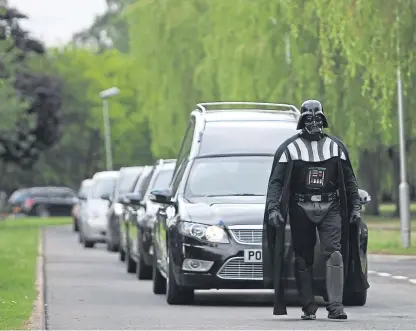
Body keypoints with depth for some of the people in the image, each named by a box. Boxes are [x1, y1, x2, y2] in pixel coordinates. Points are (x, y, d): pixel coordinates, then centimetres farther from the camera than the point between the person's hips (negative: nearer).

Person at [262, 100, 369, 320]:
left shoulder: (335, 146, 11)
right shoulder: (290, 148, 4)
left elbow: (349, 180, 16)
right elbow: (276, 181, 1)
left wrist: (356, 206, 7)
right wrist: (273, 208, -11)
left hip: (330, 208, 1)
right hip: (301, 209, 0)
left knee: (334, 253, -13)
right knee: (303, 259, 1)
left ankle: (335, 306, -16)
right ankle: (308, 306, 8)